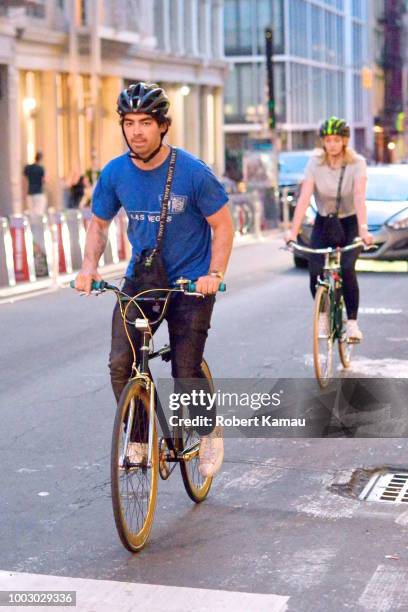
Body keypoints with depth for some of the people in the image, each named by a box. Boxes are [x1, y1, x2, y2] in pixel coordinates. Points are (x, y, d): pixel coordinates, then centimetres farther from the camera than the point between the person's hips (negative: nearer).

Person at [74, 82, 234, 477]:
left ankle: (210, 431, 23)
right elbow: (99, 223, 8)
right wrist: (89, 265, -9)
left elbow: (222, 225, -8)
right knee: (120, 364, -12)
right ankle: (139, 436, 10)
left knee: (186, 374, -7)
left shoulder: (193, 172, -17)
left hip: (190, 282, -3)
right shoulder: (115, 173, -6)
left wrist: (214, 274, -22)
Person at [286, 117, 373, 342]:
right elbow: (304, 197, -22)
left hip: (349, 223, -2)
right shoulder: (315, 163, -13)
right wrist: (293, 231, -33)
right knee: (315, 273, -15)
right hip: (323, 223, 2)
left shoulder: (357, 163, -16)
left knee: (346, 270, -23)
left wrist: (363, 229, -43)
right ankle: (323, 315, 13)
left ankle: (352, 322, -7)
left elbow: (359, 197, -29)